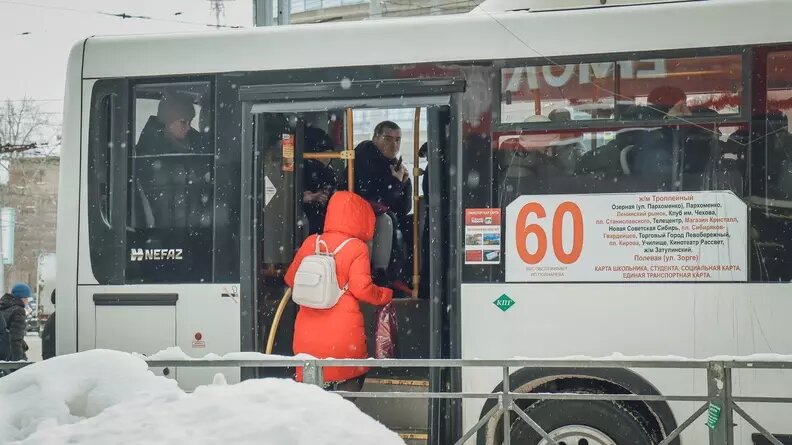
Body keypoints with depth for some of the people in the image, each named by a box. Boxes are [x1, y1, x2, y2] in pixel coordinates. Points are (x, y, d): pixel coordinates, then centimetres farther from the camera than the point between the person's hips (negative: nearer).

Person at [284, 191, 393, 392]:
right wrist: (385, 295, 4)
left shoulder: (311, 242, 7)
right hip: (344, 331, -4)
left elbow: (291, 279, 17)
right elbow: (361, 288, -14)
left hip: (308, 334, 4)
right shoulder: (357, 247, -7)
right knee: (350, 382, 12)